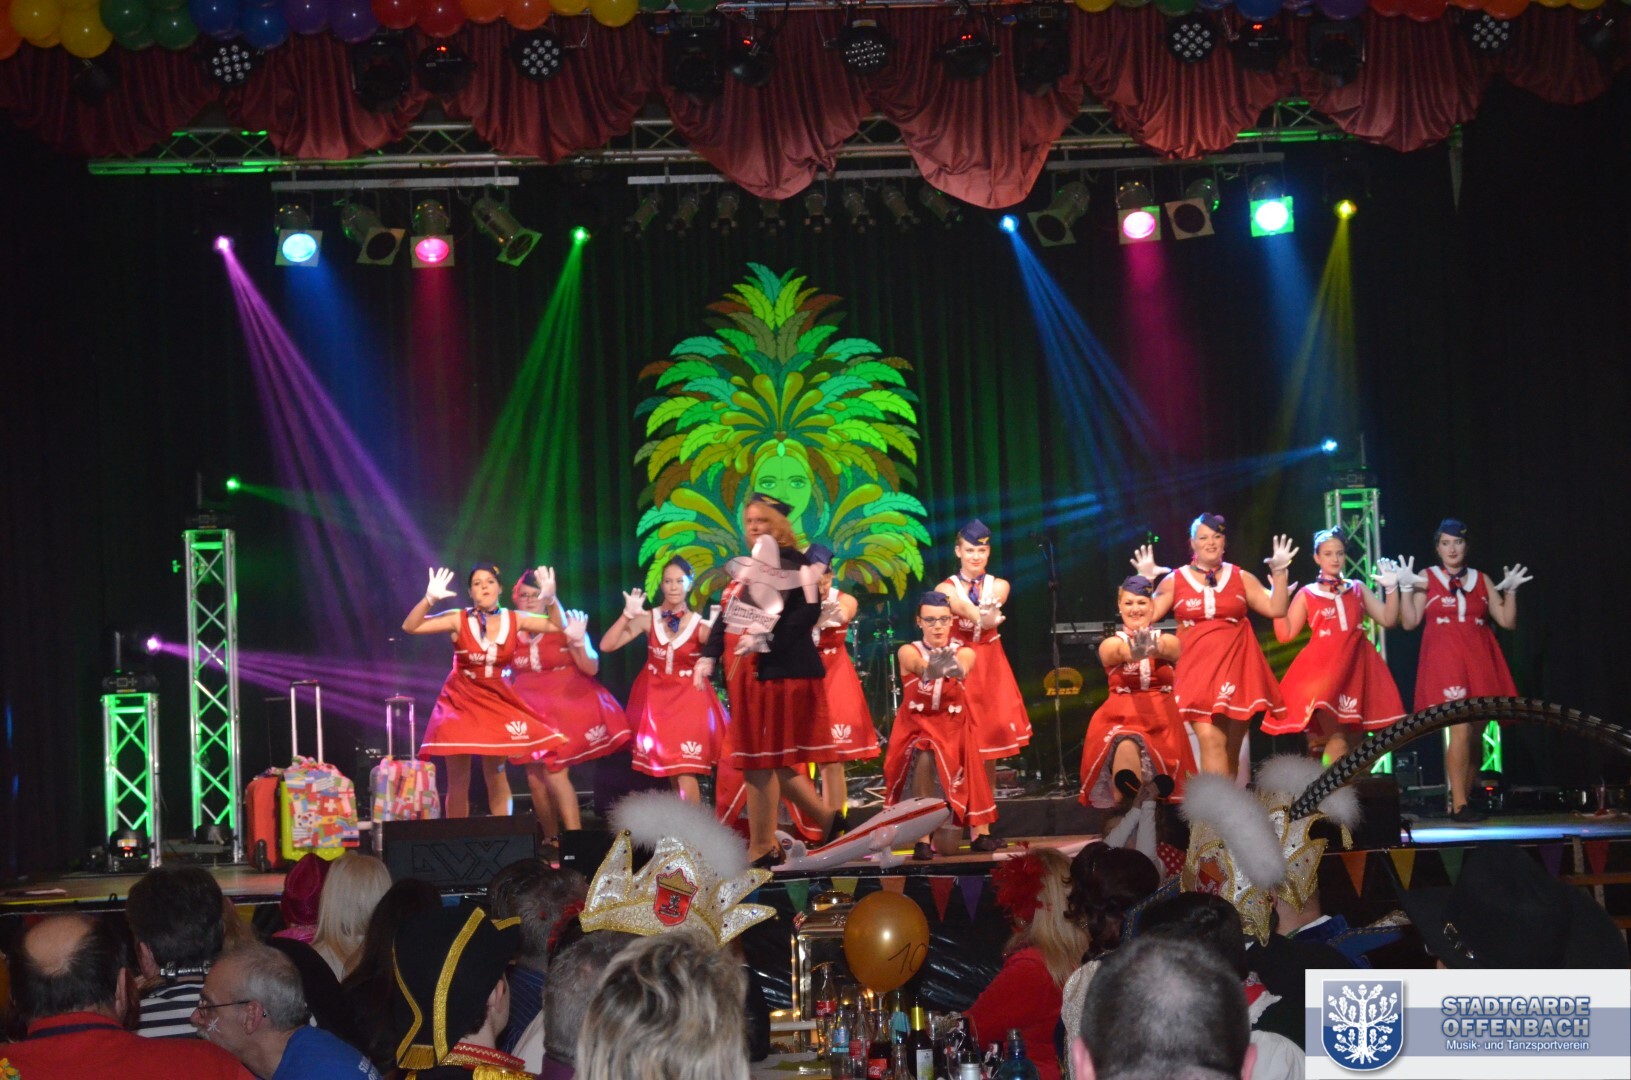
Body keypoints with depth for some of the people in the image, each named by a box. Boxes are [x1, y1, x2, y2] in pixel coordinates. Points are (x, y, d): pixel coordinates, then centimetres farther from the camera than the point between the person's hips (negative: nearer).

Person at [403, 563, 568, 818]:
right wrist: (430, 599, -29)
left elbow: (559, 628, 2)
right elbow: (410, 627, -15)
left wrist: (550, 598, -13)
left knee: (496, 776, 7)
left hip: (496, 701, 2)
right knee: (458, 781, 0)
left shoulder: (515, 620, -2)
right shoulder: (459, 620, -10)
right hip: (460, 701, -2)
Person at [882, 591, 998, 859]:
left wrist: (955, 667, -56)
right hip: (917, 729, -1)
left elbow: (962, 668, -31)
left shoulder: (965, 653, -7)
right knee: (922, 759, -33)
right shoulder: (908, 652, -9)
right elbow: (921, 665, -33)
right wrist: (931, 668, -57)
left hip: (954, 732, 1)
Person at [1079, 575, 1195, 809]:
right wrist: (1135, 651, -46)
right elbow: (1121, 651, -20)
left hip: (1162, 722, 1)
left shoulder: (1169, 641, 9)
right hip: (1120, 719, -1)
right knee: (1126, 748, -36)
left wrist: (1152, 648, -44)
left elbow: (1165, 649, -18)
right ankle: (1123, 814, -35)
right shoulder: (1110, 644, 7)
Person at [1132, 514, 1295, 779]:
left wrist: (1279, 573, -2)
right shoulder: (1175, 580, 6)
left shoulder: (1241, 578, 10)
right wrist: (1145, 581, -8)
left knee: (1231, 747, 4)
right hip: (1197, 671, -2)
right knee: (1211, 740, -16)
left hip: (1235, 669, 2)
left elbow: (1276, 609, 6)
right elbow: (1145, 617, 1)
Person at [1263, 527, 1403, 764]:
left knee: (1354, 742, 5)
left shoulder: (1358, 589, 13)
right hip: (1323, 670, -3)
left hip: (1356, 668, 3)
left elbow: (1388, 619, 10)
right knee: (1337, 740, -16)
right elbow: (1285, 634, 0)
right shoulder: (1307, 595, 5)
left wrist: (1391, 588, -1)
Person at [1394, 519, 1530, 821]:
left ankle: (1462, 799, 12)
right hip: (1444, 660, -4)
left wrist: (1510, 591, 0)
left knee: (1475, 735, 3)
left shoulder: (1482, 580, 14)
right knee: (1460, 730, -17)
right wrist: (1405, 588, -10)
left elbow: (1507, 621, 12)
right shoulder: (1426, 579, 6)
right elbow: (1409, 622, -1)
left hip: (1479, 661, 4)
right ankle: (1459, 804, -15)